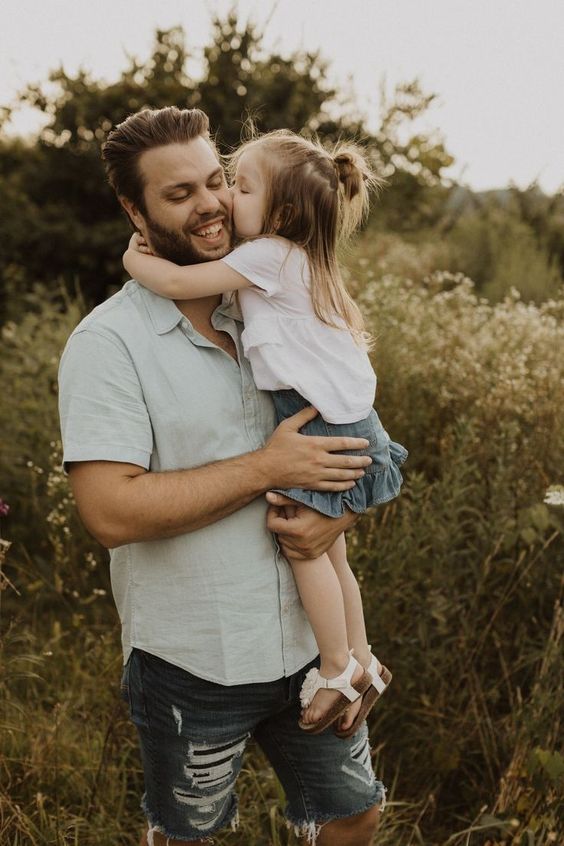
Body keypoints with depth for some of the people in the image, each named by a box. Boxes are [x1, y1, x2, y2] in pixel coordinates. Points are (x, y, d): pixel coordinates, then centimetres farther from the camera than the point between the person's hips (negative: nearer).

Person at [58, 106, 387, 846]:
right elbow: (112, 512, -24)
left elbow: (350, 442, 8)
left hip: (307, 640, 5)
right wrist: (268, 467, -23)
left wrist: (335, 512, -14)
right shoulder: (107, 343, -15)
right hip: (190, 666, -4)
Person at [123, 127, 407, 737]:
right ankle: (362, 663, 29)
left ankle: (339, 672, 14)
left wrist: (133, 260, -1)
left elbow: (177, 282, -18)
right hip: (336, 417, 10)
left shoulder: (269, 256, -17)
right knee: (326, 547, 16)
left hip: (323, 422, -10)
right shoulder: (299, 259, 12)